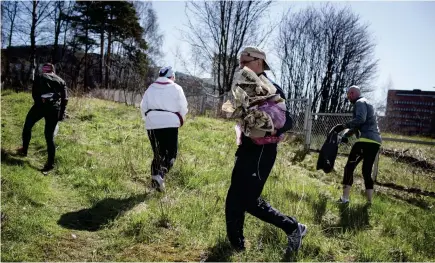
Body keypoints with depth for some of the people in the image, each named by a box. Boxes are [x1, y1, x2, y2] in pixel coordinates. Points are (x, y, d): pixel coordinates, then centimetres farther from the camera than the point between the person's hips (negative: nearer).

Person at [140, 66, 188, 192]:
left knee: (158, 153, 15)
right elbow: (183, 108, 1)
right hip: (170, 124, -4)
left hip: (152, 124, 4)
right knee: (171, 153, 2)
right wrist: (180, 121, 17)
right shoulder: (176, 88, 4)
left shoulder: (150, 88, 15)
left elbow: (143, 107, 14)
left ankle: (155, 175, 10)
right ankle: (160, 175, -18)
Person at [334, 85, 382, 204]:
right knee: (367, 172, 13)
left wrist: (343, 126, -20)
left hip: (366, 140, -9)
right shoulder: (366, 104, 30)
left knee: (349, 167, -6)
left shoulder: (360, 103, -1)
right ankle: (369, 201, 12)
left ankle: (345, 198, -9)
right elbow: (357, 125, 31)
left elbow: (360, 119, -21)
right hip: (375, 141, 9)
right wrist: (346, 135, 21)